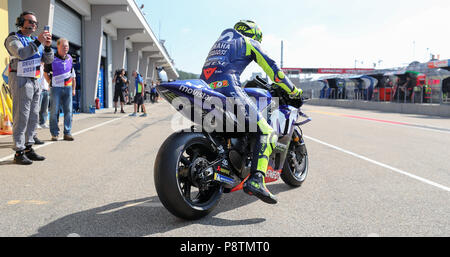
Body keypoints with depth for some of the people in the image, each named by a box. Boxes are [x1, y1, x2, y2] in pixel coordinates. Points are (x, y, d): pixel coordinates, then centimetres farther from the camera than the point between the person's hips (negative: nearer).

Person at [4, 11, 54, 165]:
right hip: (20, 80, -7)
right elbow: (21, 54, -22)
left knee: (33, 117, 7)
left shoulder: (35, 41, 19)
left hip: (34, 81, 7)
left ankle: (28, 148, 14)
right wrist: (38, 42, -27)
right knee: (21, 116, -9)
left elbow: (48, 60, 9)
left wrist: (47, 46, -8)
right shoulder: (13, 39, -2)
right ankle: (19, 152, -6)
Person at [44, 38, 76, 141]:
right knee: (54, 111, 0)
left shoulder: (69, 58, 10)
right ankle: (54, 134, 8)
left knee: (68, 111, 3)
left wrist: (73, 89, 14)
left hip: (68, 88, 4)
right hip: (56, 88, -3)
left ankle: (67, 133, 9)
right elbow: (45, 73, 8)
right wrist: (51, 83, 0)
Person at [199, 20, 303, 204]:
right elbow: (272, 68, 10)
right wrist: (295, 91, 19)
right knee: (267, 132, -10)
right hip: (227, 86, -8)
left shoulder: (220, 41, 36)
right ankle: (256, 180, -28)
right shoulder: (249, 42, 16)